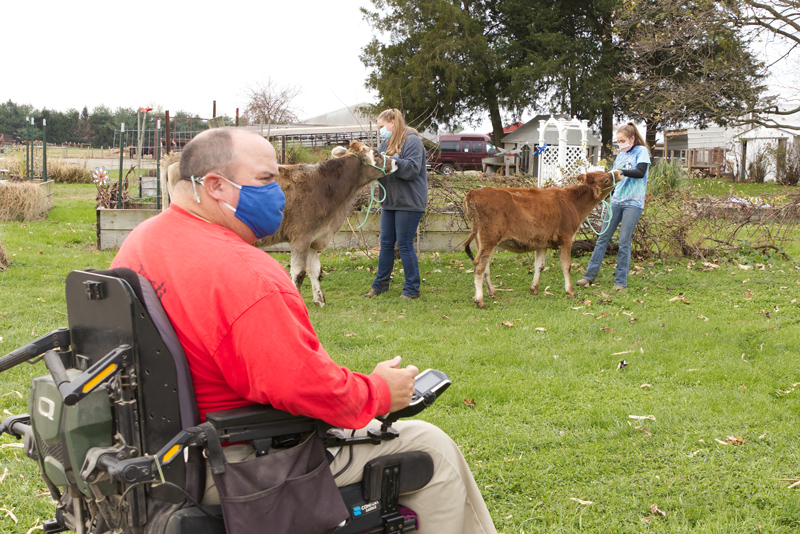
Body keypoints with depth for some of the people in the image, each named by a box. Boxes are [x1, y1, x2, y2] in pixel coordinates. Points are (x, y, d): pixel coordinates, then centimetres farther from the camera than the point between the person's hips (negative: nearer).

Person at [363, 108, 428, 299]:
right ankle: (380, 284, 23)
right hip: (390, 201, 8)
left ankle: (412, 289, 6)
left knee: (405, 245, -4)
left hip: (409, 203, -8)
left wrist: (389, 160, -26)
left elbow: (412, 169, -22)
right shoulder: (386, 143, 15)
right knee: (386, 244, 13)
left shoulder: (412, 141, -11)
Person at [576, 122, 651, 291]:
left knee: (624, 241, -6)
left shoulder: (641, 151, -1)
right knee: (602, 238, 3)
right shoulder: (621, 155, 17)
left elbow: (641, 172, -15)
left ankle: (621, 281, 1)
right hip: (616, 200, 6)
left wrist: (621, 172, -26)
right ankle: (590, 275, 6)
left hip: (633, 203, -6)